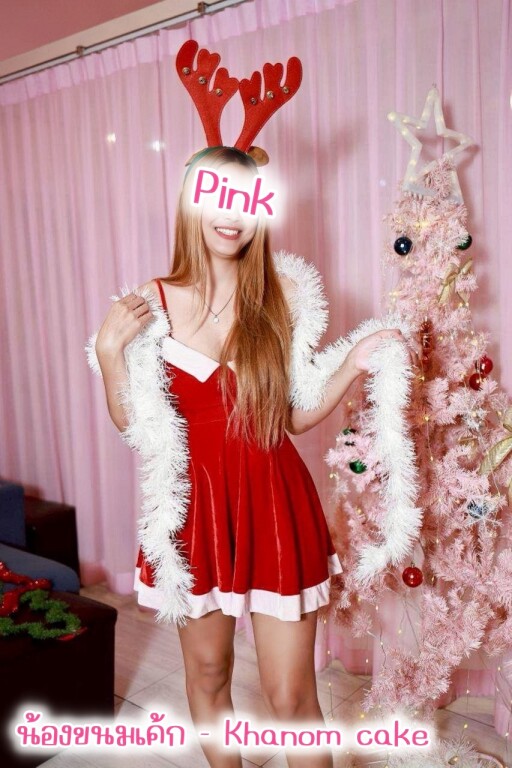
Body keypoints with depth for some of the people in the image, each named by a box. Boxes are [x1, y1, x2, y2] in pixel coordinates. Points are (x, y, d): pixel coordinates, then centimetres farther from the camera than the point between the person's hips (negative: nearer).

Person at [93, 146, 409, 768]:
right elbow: (132, 422, 0)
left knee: (291, 695, 5)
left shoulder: (280, 297, -3)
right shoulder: (154, 301, -2)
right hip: (194, 505, 1)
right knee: (207, 670, 20)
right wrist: (109, 348, -12)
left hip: (272, 505, -1)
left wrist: (354, 366, -8)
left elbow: (293, 417, 2)